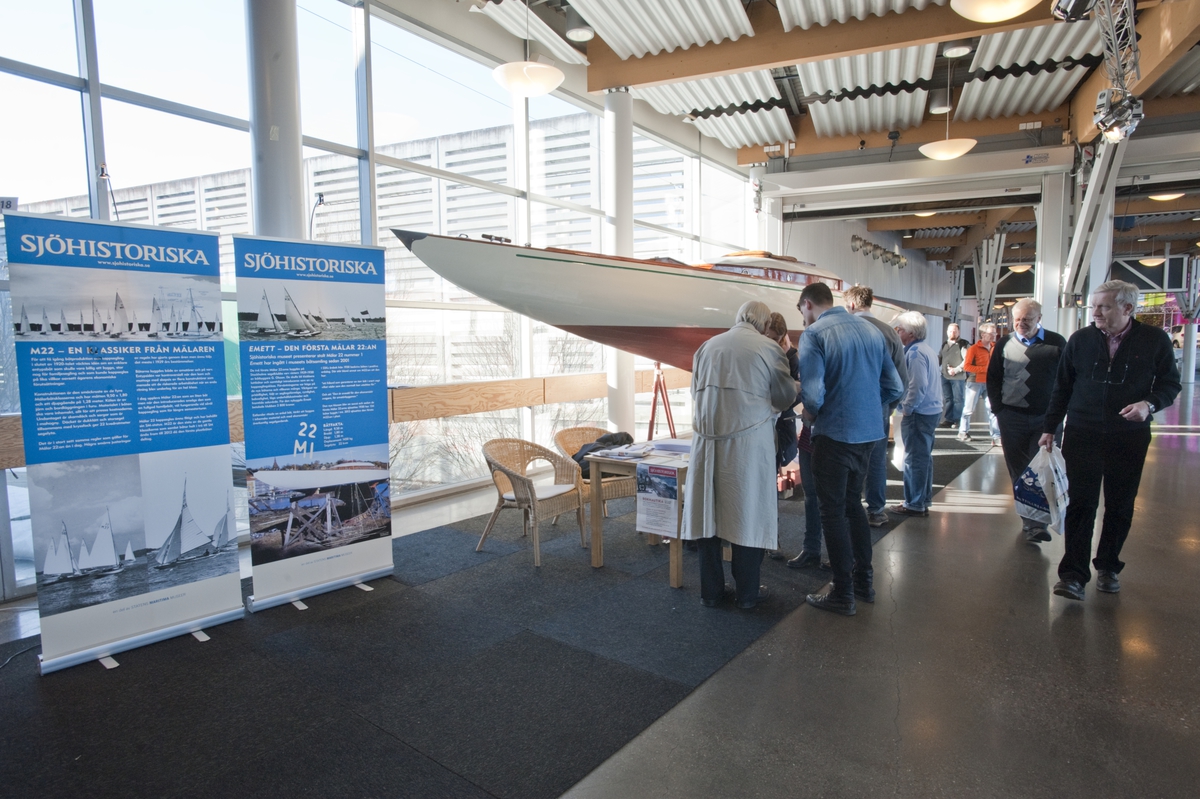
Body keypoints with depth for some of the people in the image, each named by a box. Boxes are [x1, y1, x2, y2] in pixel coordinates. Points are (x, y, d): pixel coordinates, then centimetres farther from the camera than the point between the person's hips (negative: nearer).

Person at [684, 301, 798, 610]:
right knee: (749, 515, 8)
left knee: (708, 513, 10)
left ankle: (711, 591, 19)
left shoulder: (707, 347, 10)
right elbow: (786, 397, 5)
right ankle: (747, 593, 18)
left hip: (708, 439, 3)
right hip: (749, 441, -3)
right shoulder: (768, 348, -1)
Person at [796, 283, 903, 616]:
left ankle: (843, 595, 15)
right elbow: (894, 387, 6)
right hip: (869, 432, 7)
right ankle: (864, 581, 32)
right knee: (853, 503, 22)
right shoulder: (871, 329, 6)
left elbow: (812, 394, -24)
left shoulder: (814, 334, -13)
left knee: (833, 512, 6)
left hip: (835, 435, -7)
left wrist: (810, 414, -3)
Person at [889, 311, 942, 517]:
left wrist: (907, 408, -13)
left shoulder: (915, 352, -17)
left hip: (919, 413, -10)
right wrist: (909, 407, 14)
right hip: (931, 410, 10)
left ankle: (914, 504, 5)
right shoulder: (926, 349, 14)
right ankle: (924, 500, 24)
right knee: (924, 457, 16)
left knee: (914, 459, -2)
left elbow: (918, 386, -23)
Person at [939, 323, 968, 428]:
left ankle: (957, 420, 9)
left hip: (958, 377, -6)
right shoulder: (945, 345, 16)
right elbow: (939, 358, 22)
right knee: (947, 399, 10)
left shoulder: (963, 344, -5)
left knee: (957, 399, 1)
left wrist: (956, 370, -14)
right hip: (945, 376, 6)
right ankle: (948, 419, 17)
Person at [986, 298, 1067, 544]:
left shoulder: (1056, 343, 2)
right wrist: (998, 410, 3)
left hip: (1046, 418, -2)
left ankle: (1037, 523, -4)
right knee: (1018, 472, 6)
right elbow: (993, 378, 11)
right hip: (1012, 418, 2)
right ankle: (1028, 520, 17)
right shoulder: (1005, 344, 7)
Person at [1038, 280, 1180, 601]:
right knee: (1080, 504, -3)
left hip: (1129, 439, 0)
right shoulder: (1080, 340, 2)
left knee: (1120, 507, 10)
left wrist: (1150, 404, -17)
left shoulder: (1155, 340, -2)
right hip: (1082, 436, 0)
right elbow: (1062, 387, 8)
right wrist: (1049, 428, 7)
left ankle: (1108, 567, 27)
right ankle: (1073, 574, -2)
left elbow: (1171, 382, 4)